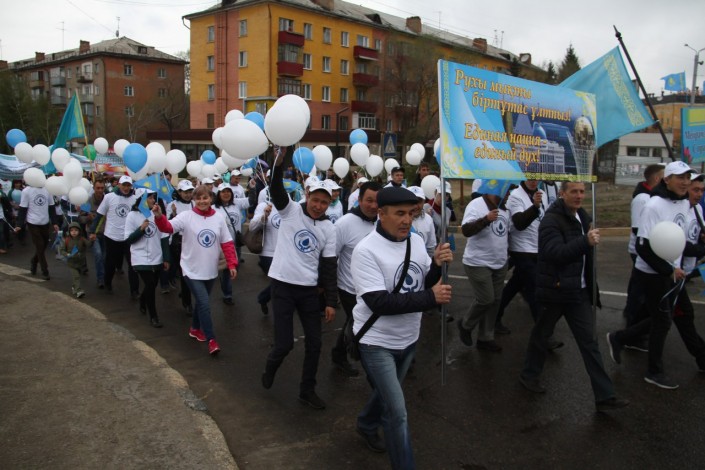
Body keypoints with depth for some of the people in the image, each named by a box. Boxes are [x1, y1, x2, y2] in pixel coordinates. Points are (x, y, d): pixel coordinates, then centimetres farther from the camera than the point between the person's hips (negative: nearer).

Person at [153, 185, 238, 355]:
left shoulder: (218, 218, 0)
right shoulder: (186, 216, -10)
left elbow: (227, 243, 2)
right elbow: (168, 227, -23)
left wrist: (232, 264, -3)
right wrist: (159, 216, -44)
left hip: (210, 271, 4)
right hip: (192, 270, -4)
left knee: (201, 302, 20)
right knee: (204, 303, -11)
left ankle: (195, 328, 43)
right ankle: (211, 339, 1)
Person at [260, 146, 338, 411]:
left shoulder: (328, 228, 4)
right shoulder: (290, 211, -3)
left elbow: (329, 266, 4)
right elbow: (276, 190, -22)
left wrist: (331, 301, 0)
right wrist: (279, 162, -39)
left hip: (309, 289, 3)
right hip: (283, 285, -3)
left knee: (314, 343, 6)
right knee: (285, 343, -4)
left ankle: (307, 390, 26)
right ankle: (270, 368, 30)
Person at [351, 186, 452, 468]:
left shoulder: (417, 242, -4)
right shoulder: (366, 250, -23)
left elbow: (426, 285, 3)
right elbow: (379, 303, -29)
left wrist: (438, 265, -18)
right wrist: (430, 298, -29)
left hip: (408, 338, 7)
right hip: (377, 342, -7)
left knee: (387, 392, 27)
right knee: (398, 413, -4)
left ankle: (366, 425, 55)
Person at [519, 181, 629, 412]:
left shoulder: (582, 217, 10)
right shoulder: (551, 220, -16)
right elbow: (555, 252, -31)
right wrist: (586, 241, -41)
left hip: (579, 290, 7)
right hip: (554, 290, -7)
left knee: (589, 341, 4)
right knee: (542, 334, 10)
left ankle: (605, 396, 6)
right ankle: (529, 375, 31)